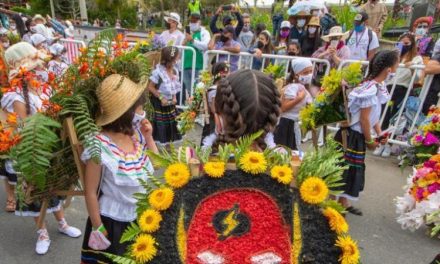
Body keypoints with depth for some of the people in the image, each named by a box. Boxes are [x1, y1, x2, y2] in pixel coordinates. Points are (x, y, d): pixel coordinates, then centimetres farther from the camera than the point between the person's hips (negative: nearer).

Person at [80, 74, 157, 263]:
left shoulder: (136, 132, -7)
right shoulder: (100, 147, -25)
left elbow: (156, 165, 3)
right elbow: (90, 193, -16)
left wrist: (149, 137, -11)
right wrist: (97, 228, -9)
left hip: (140, 217, 6)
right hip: (112, 223, -6)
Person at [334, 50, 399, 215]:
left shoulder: (379, 86, 7)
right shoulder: (370, 89, -23)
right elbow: (364, 119, -19)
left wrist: (379, 133, 7)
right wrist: (369, 141, -9)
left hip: (358, 135, 10)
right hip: (352, 135, -10)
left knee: (354, 169, 17)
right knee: (343, 168, 0)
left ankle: (343, 202, 32)